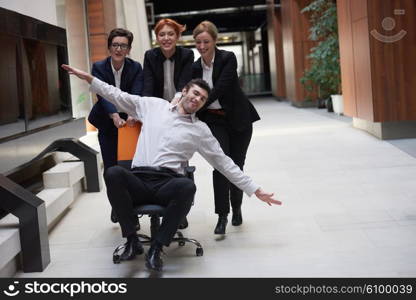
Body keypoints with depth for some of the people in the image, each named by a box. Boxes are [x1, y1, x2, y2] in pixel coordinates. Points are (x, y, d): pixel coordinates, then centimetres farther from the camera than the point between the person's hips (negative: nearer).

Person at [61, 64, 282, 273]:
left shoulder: (200, 130, 15)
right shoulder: (154, 105, 17)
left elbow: (223, 162, 15)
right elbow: (118, 96, 21)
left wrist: (255, 190, 11)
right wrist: (89, 78, 14)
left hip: (168, 184, -1)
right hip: (138, 180, 1)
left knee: (187, 186, -37)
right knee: (113, 173, -33)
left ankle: (156, 247, -24)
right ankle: (132, 240, -21)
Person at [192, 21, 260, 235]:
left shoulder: (228, 58, -13)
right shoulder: (196, 67, 3)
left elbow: (220, 89, -24)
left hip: (238, 119, -2)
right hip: (214, 121, 2)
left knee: (236, 165, 5)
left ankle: (236, 209, 28)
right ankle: (222, 216, -8)